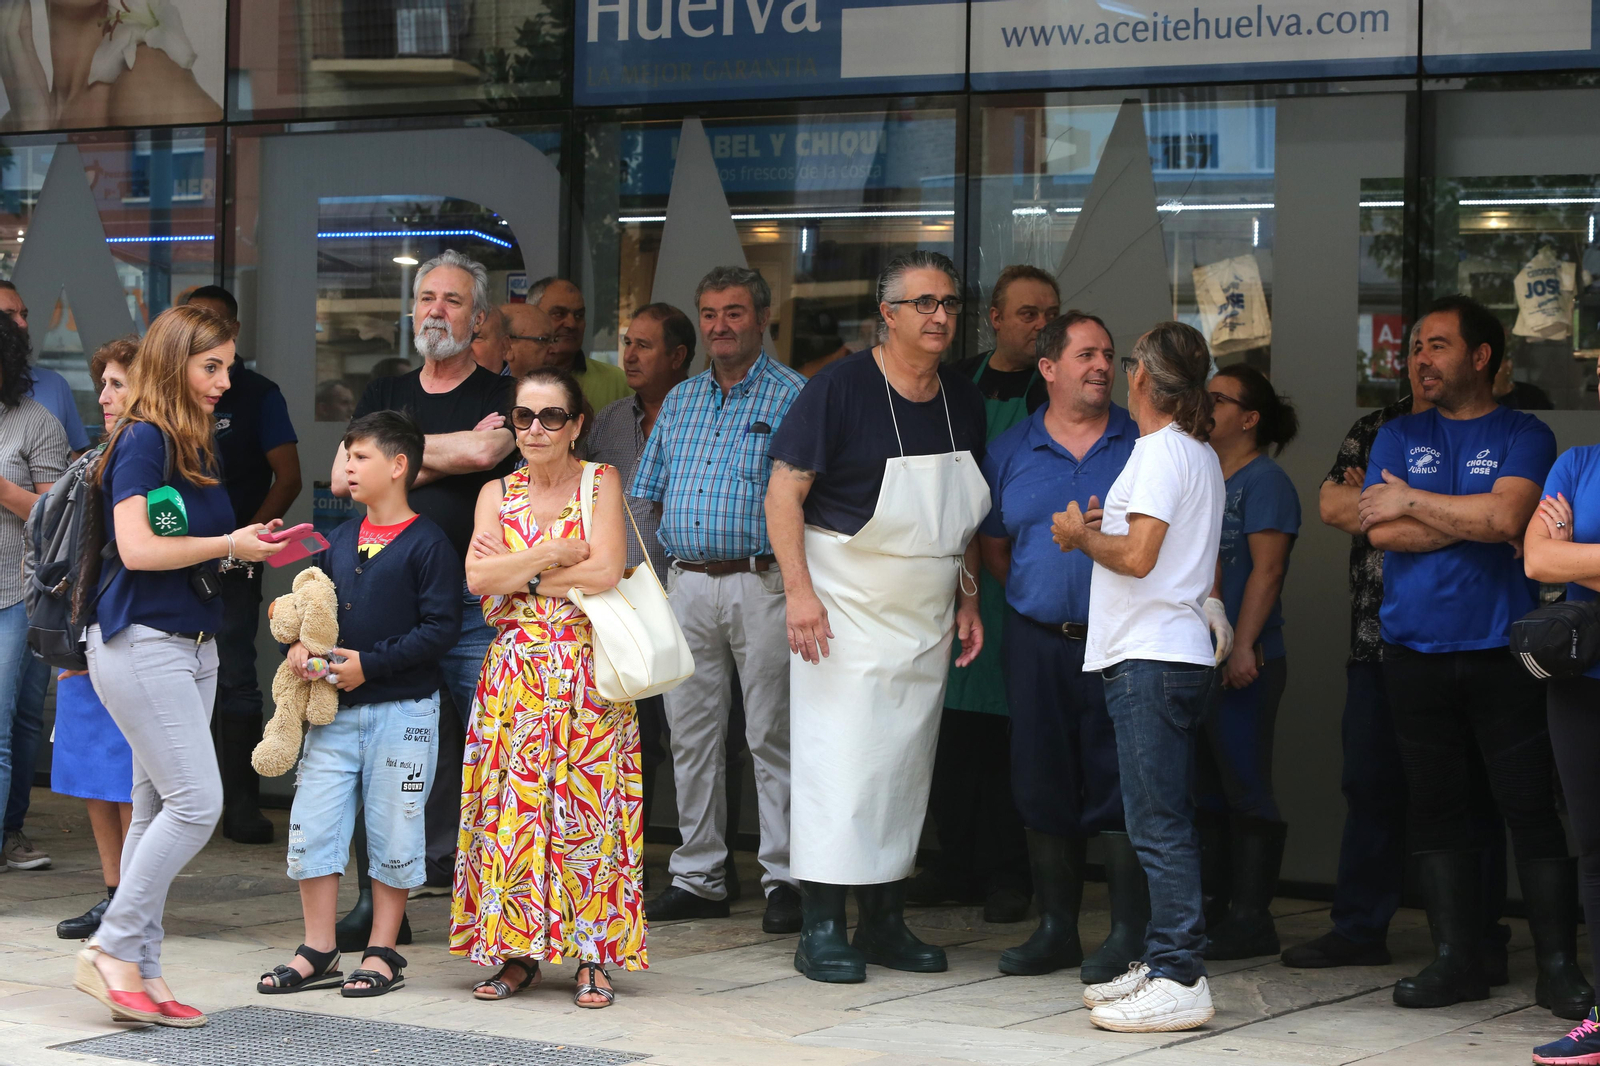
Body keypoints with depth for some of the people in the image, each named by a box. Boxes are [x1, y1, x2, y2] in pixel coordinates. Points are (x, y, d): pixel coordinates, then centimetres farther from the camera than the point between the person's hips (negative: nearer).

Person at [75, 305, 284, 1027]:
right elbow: (137, 547, -20)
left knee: (158, 810, 8)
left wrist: (248, 551, 5)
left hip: (193, 642, 9)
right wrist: (227, 545, -12)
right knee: (196, 803, -13)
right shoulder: (142, 440, -11)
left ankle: (140, 972, 11)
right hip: (141, 642, -9)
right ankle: (114, 951, -4)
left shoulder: (197, 445, 15)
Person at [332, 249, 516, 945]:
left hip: (474, 605, -4)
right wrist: (446, 455, -1)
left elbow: (483, 452, -16)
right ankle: (378, 904, 11)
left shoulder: (501, 396, 5)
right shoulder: (384, 394, 18)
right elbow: (343, 478, 5)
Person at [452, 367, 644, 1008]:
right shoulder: (497, 494, 12)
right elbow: (478, 578, -4)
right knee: (512, 806, 0)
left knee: (587, 808, -4)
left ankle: (593, 956, 2)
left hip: (586, 672, -3)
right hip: (514, 673, 3)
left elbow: (605, 571, -12)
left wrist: (519, 576, -6)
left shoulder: (600, 484, 3)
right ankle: (518, 954, 8)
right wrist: (560, 554, -9)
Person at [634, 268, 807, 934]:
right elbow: (647, 494, 21)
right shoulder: (679, 401, 17)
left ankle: (785, 877, 1)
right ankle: (697, 875, 14)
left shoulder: (791, 396, 0)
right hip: (686, 585, 6)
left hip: (761, 584, -6)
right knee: (690, 734, 7)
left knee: (772, 735, -4)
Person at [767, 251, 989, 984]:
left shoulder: (964, 401, 7)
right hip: (843, 612, -6)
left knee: (906, 765, 8)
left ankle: (885, 921, 16)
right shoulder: (840, 387, -11)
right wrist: (798, 589, -19)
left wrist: (968, 599, 10)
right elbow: (784, 490, -11)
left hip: (927, 620, 6)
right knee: (837, 761, -7)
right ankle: (821, 929, -3)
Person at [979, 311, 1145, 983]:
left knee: (1119, 783, -6)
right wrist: (1034, 594, 9)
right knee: (1044, 783, 6)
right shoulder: (1009, 452, 11)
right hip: (1039, 642, 3)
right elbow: (991, 544, 18)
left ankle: (1128, 933, 0)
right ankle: (1055, 927, 16)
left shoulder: (1144, 445, 4)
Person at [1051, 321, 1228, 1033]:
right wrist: (1094, 534, 12)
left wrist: (1082, 536, -3)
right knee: (1163, 821, 13)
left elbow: (1137, 555, -20)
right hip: (1180, 654, 10)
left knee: (1158, 823, -10)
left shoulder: (1161, 449, -12)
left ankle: (1180, 981, -10)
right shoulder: (1201, 453, 18)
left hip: (1151, 659, -10)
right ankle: (1164, 962, 18)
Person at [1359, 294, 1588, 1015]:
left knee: (1530, 805, -4)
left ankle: (1557, 964, 1)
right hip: (1416, 652, 3)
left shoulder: (1523, 436, 3)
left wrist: (1413, 501, -6)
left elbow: (1507, 516, -15)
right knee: (1436, 807, 6)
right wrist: (1475, 521, -8)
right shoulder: (1400, 437, 13)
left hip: (1504, 651, -3)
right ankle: (1456, 960, 13)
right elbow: (1380, 530, -2)